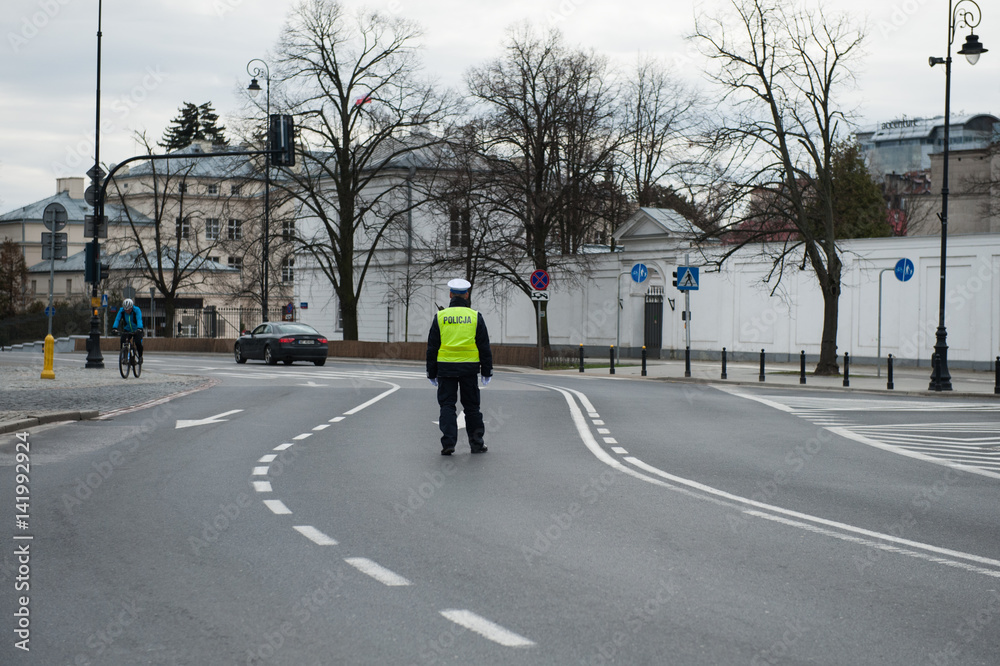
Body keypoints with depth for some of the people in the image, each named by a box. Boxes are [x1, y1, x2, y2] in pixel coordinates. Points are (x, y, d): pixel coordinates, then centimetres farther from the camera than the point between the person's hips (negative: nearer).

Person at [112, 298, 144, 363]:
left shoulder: (137, 310, -23)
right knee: (123, 341, -22)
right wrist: (114, 328, -44)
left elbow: (139, 320, -37)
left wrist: (139, 329, -55)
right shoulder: (121, 310, -15)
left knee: (138, 343, -23)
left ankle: (140, 357, 2)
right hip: (127, 330, 3)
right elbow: (117, 319, -26)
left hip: (136, 330, -3)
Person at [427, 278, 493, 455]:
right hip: (469, 368, 0)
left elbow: (432, 347, 2)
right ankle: (477, 443, 14)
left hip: (446, 367, 0)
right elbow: (484, 346, 2)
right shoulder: (475, 316, 1)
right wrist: (487, 371, 8)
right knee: (471, 406, 10)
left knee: (447, 405, 3)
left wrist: (432, 373, 8)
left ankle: (448, 444, -6)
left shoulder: (440, 316, 1)